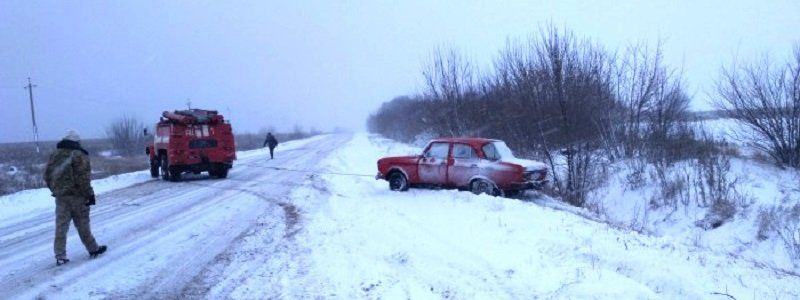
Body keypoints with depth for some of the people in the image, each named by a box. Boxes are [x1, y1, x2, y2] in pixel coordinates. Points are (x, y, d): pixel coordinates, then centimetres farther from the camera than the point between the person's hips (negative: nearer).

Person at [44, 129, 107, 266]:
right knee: (82, 224, 7)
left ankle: (60, 256, 5)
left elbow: (47, 176, 13)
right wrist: (89, 194, -11)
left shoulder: (54, 155, 9)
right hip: (77, 196, -5)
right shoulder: (78, 155, -12)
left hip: (60, 196, 5)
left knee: (61, 226, 6)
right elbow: (83, 178, -17)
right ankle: (93, 249, 20)